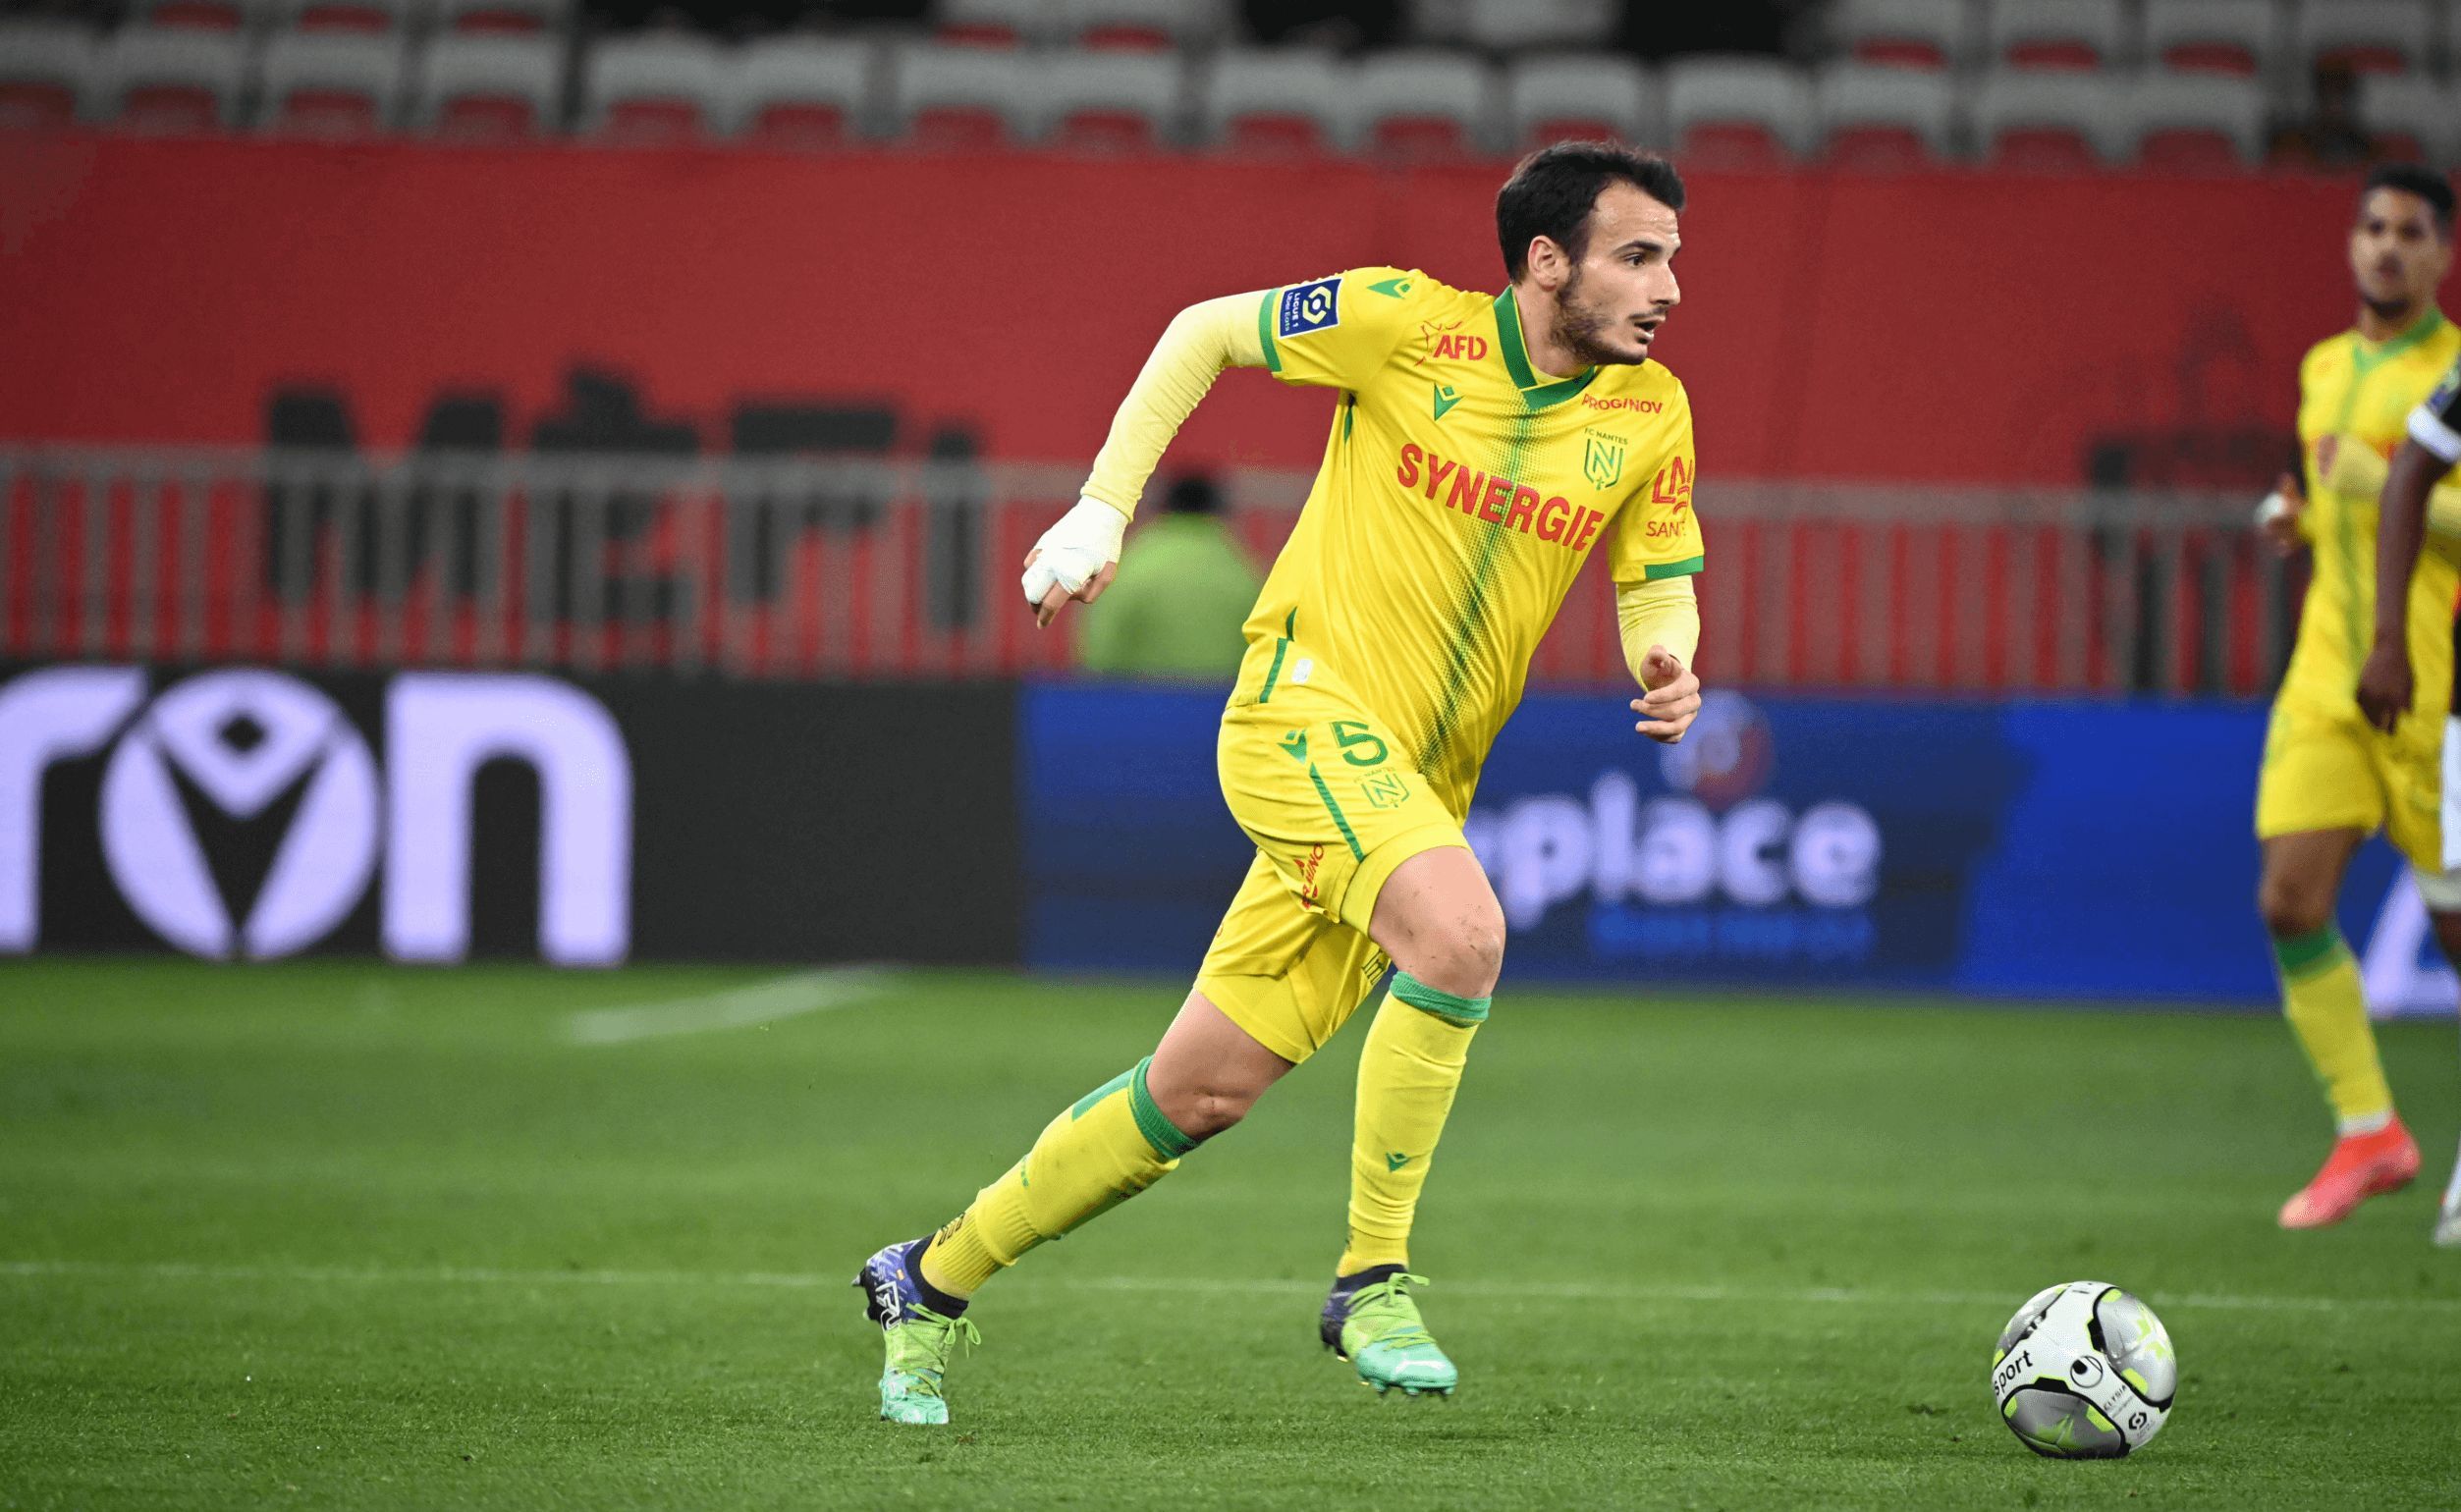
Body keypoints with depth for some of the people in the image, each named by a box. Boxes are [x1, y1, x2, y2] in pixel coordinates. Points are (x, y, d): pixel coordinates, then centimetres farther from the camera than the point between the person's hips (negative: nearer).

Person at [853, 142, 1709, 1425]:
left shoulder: (1649, 413, 3)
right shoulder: (1408, 324, -9)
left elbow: (1660, 583, 11)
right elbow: (1203, 332, 4)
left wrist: (1667, 663, -13)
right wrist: (1100, 508, -2)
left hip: (1418, 782, 6)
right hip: (1305, 705, -6)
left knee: (1205, 1092, 6)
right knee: (1462, 932, -32)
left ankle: (932, 1282, 23)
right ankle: (1372, 1281, -17)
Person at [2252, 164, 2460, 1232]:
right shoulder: (2324, 369, 15)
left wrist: (2373, 483, -23)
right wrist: (2300, 513, 10)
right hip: (2326, 683, 6)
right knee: (2290, 899, -7)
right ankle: (2369, 1134, 3)